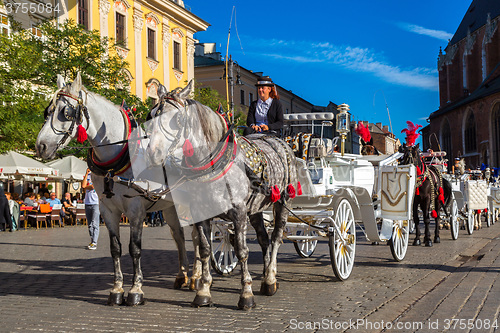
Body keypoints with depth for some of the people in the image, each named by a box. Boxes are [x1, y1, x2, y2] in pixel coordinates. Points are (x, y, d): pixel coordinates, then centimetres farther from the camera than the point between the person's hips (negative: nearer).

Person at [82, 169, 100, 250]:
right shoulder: (87, 176, 15)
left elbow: (94, 186, -12)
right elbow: (83, 186, -2)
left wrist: (86, 186, 1)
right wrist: (86, 174, -2)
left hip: (95, 203, -5)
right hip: (87, 203, 5)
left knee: (94, 224, -10)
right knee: (90, 224, 7)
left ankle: (94, 243, -13)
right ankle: (92, 241, 13)